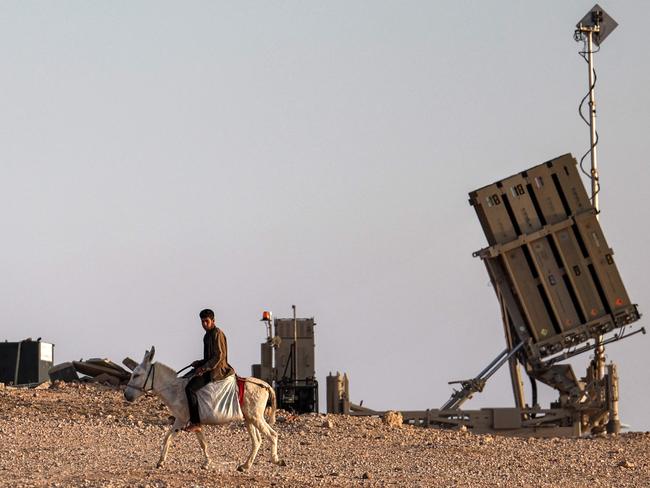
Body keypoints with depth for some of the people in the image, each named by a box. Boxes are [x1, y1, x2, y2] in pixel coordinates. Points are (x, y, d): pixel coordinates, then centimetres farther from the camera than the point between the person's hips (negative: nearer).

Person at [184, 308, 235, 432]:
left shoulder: (217, 334, -13)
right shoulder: (208, 334, 17)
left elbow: (219, 356, -19)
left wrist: (204, 368, -21)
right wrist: (200, 363, 10)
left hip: (216, 371, -11)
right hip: (210, 368, 11)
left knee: (190, 388, -23)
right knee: (188, 378, 23)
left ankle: (196, 423, -26)